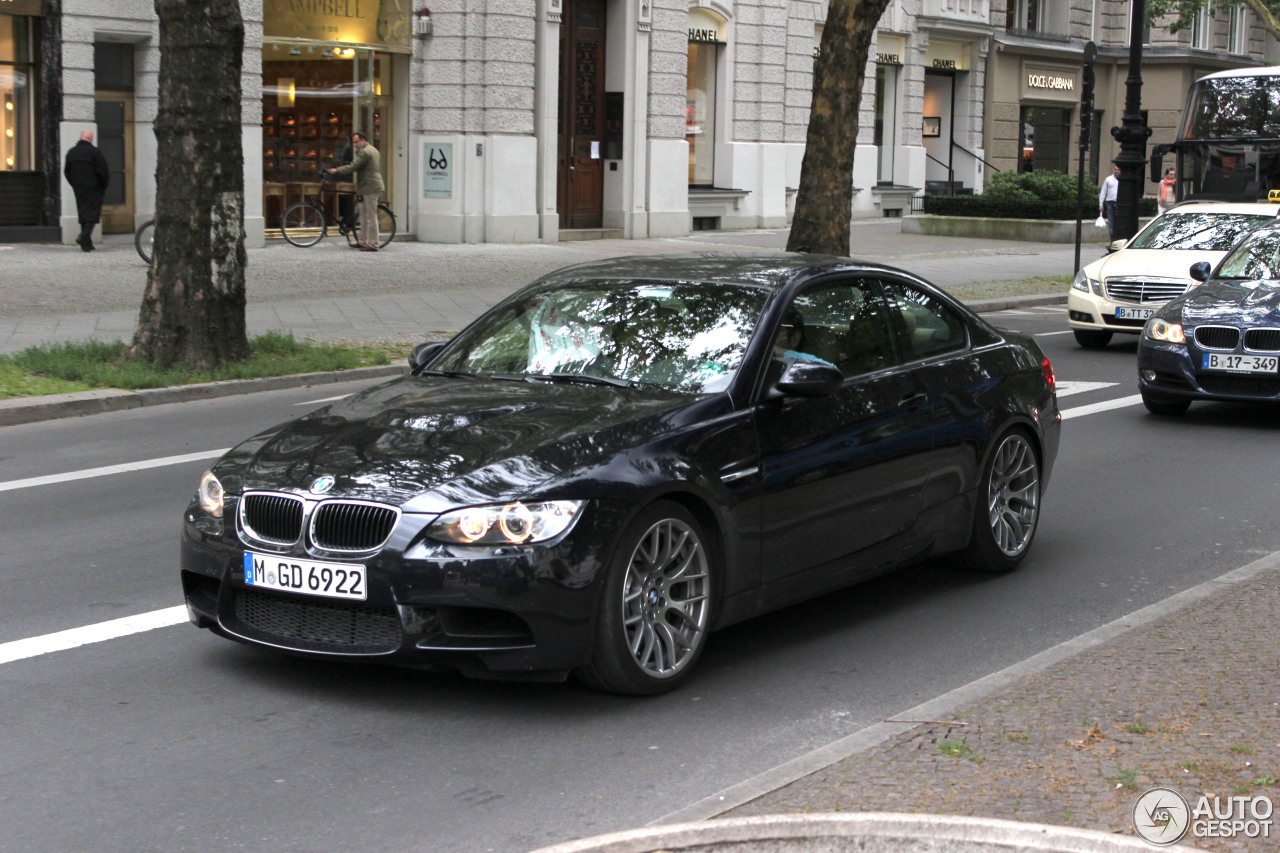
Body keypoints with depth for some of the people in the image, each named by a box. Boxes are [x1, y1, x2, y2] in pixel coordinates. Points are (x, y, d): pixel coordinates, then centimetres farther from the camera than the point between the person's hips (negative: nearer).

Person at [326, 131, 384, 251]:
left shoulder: (364, 152, -15)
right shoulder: (373, 150, 18)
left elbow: (352, 167, -19)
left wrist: (336, 170, -10)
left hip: (370, 187, -11)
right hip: (373, 186, 11)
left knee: (371, 216, -8)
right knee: (364, 215, 15)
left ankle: (373, 244, -6)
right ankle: (362, 241, 20)